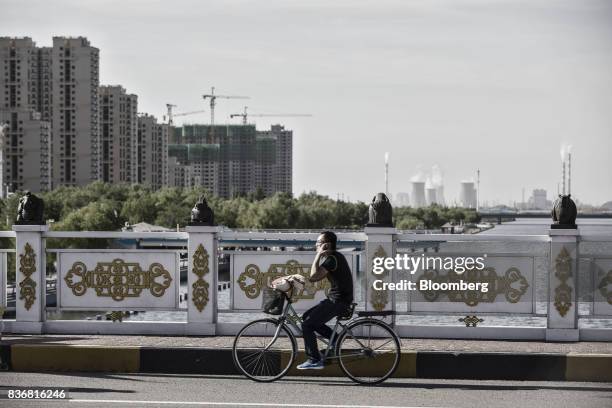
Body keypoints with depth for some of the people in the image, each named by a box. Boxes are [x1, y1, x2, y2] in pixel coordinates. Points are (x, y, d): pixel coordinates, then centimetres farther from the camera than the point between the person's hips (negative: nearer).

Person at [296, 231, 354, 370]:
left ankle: (314, 360, -7)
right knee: (307, 317, 15)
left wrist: (318, 255, -17)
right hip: (336, 299, 10)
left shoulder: (332, 258, -16)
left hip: (338, 301, -10)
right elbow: (318, 276, 19)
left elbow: (313, 277, -23)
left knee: (307, 325, -10)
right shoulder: (335, 256, 16)